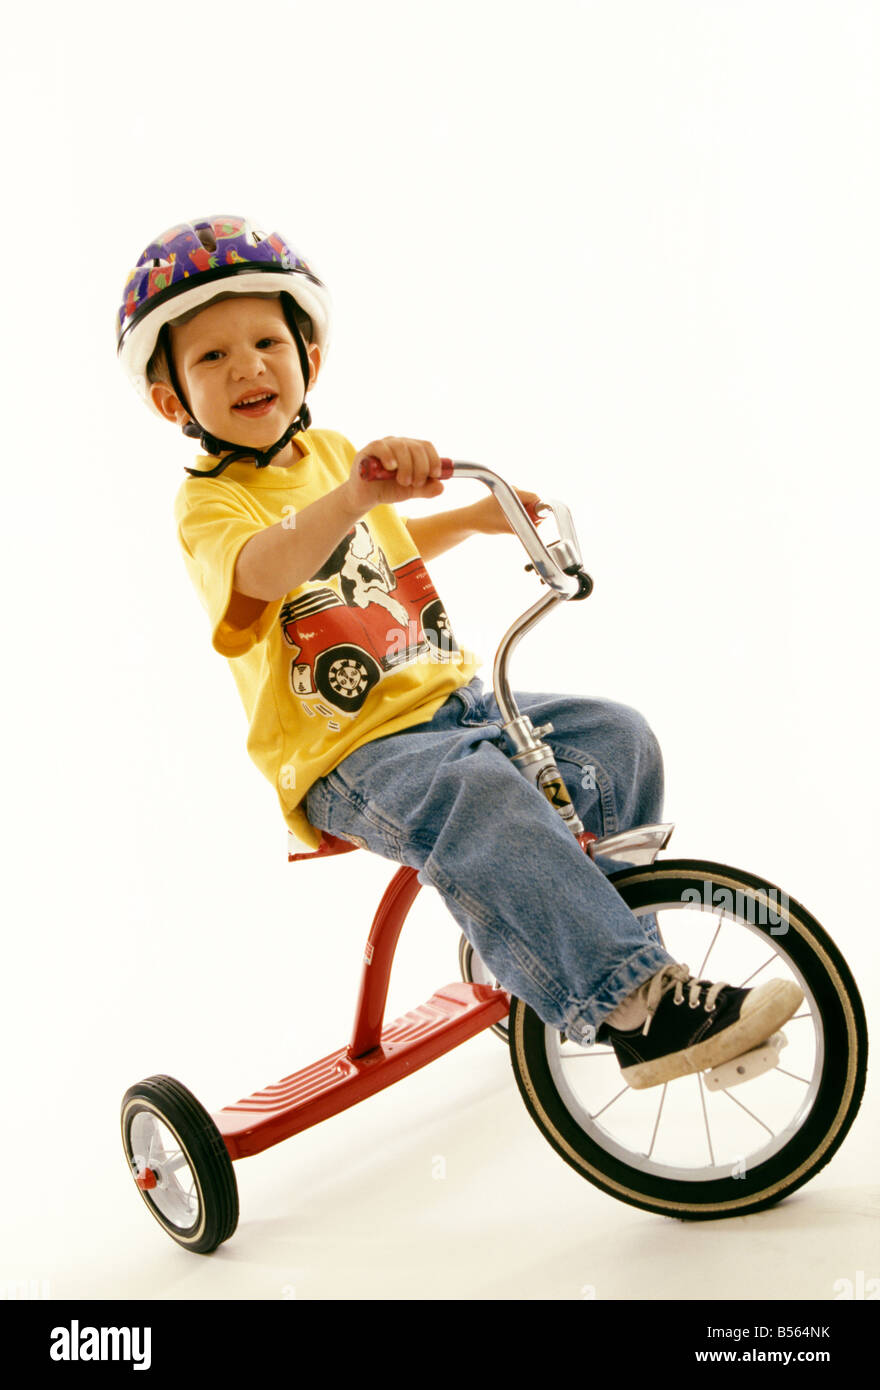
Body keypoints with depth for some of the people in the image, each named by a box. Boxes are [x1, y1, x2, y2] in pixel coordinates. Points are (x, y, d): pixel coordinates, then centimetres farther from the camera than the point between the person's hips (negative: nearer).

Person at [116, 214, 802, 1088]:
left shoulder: (332, 451, 13)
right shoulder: (209, 502, -12)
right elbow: (266, 568, -38)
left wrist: (475, 518, 24)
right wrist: (351, 497, -55)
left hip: (452, 700, 8)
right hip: (348, 755, -8)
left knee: (618, 735, -2)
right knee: (480, 796, -36)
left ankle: (611, 938, 17)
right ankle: (636, 1007, -34)